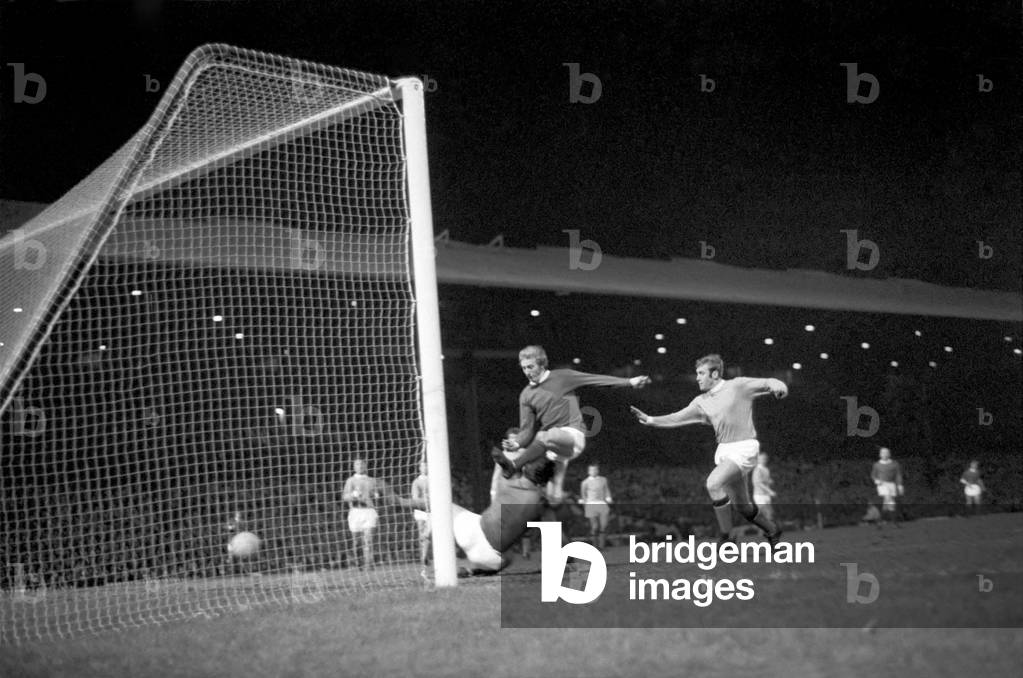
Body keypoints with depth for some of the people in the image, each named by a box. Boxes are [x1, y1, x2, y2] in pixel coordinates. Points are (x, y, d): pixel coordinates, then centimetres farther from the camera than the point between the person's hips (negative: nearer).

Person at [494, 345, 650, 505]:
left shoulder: (562, 377, 4)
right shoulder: (526, 395, 11)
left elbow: (596, 379, 2)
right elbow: (527, 428, 6)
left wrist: (629, 382, -4)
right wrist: (517, 443, -16)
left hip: (573, 435, -6)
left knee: (548, 436, -38)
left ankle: (514, 466, -49)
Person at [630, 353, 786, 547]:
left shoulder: (738, 386, -4)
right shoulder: (701, 402, 11)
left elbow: (770, 383, -3)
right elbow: (676, 418, 10)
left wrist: (777, 386, -26)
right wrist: (650, 420, -1)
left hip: (744, 448, -7)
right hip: (724, 451, 7)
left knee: (713, 483, -25)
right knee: (742, 505, 12)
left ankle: (726, 538, -17)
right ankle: (772, 531, 37)